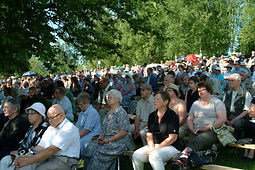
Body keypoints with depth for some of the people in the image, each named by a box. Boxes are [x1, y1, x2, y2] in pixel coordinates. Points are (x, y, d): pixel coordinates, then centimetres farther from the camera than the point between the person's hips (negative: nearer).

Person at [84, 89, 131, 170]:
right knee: (89, 148, -16)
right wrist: (100, 138, 2)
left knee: (98, 151, -27)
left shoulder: (121, 113, -9)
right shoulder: (108, 113, 17)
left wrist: (108, 140, -17)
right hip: (106, 140, 7)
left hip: (118, 142, -7)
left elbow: (123, 132, -15)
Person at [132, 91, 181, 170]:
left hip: (171, 147, -6)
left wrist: (156, 148, -14)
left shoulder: (172, 116, -9)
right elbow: (149, 135, 9)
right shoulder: (152, 116, 10)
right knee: (136, 155, -16)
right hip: (155, 146, 6)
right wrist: (151, 148, -11)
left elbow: (172, 138, -13)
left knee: (154, 155, -35)